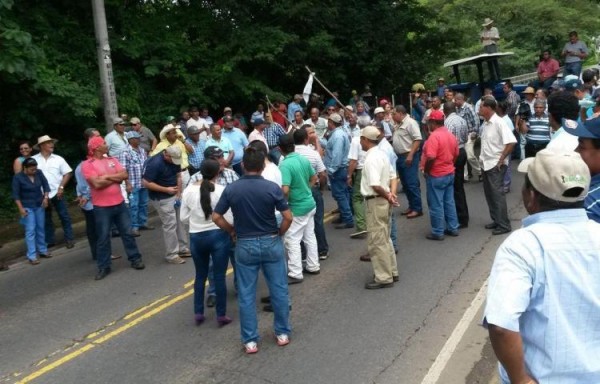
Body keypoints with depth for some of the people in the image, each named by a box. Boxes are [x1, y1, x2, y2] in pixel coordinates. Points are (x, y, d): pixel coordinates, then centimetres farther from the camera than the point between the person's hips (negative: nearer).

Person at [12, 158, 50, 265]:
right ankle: (32, 256, -3)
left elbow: (45, 185, 8)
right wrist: (20, 208, -14)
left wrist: (45, 197, -4)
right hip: (27, 207, -4)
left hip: (39, 205, 4)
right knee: (30, 230, -6)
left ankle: (42, 250, 25)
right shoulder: (18, 177, -14)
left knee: (40, 228, 12)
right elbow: (15, 194, -10)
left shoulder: (39, 173, -5)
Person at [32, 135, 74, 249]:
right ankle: (49, 240, 22)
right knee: (46, 219, 11)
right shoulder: (34, 159, -3)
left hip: (57, 193, 0)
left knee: (64, 216, 2)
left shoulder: (58, 159, 1)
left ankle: (69, 239, 11)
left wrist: (61, 187, -8)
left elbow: (67, 173, 2)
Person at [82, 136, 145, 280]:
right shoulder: (87, 164, -8)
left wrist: (107, 176, -12)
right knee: (103, 238, 5)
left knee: (127, 233, 11)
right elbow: (97, 183, -19)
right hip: (102, 207, -5)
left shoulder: (112, 160, 9)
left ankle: (135, 259, 23)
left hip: (119, 203, 5)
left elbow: (125, 175, -2)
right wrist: (116, 178, -7)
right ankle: (103, 267, 15)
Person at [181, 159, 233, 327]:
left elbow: (183, 217, 3)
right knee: (219, 277, 6)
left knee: (200, 276, 19)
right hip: (219, 236, -3)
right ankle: (221, 316, 15)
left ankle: (198, 314, 25)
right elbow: (229, 219, -13)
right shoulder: (222, 191, -13)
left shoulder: (189, 191, -3)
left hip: (196, 237, 3)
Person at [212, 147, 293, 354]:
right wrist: (279, 234, 6)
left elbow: (216, 217, -3)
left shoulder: (231, 189, -5)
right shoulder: (272, 187, -10)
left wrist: (232, 231, 11)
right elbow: (288, 217, -11)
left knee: (246, 295, 9)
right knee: (279, 290, 14)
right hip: (271, 243, 0)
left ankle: (250, 340, 14)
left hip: (245, 245, 1)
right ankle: (282, 333, 24)